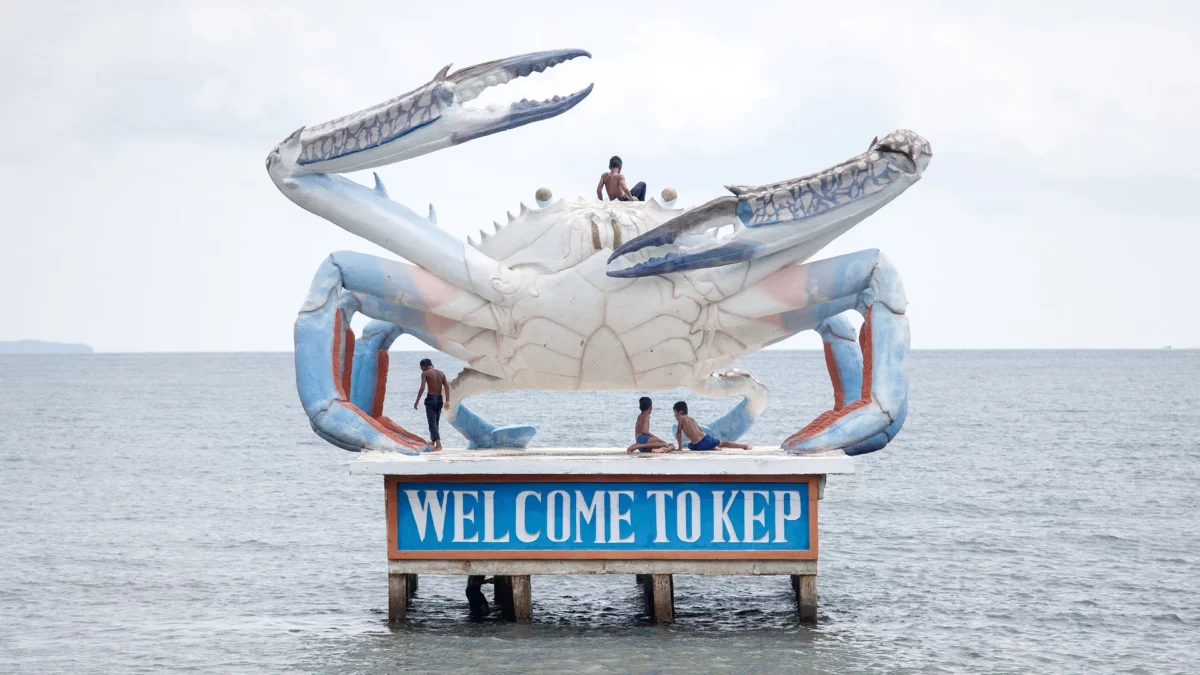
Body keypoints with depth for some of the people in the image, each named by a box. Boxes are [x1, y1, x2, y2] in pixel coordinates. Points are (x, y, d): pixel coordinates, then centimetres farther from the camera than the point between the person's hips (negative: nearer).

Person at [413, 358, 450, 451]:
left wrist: (417, 401, -9)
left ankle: (438, 444, -22)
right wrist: (447, 401, -2)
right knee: (435, 421, 21)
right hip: (440, 399, 6)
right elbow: (447, 387, 3)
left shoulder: (425, 373, -4)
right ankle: (433, 440, 38)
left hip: (431, 399, -6)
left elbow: (422, 388, -14)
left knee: (432, 423, -8)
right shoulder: (441, 373, 12)